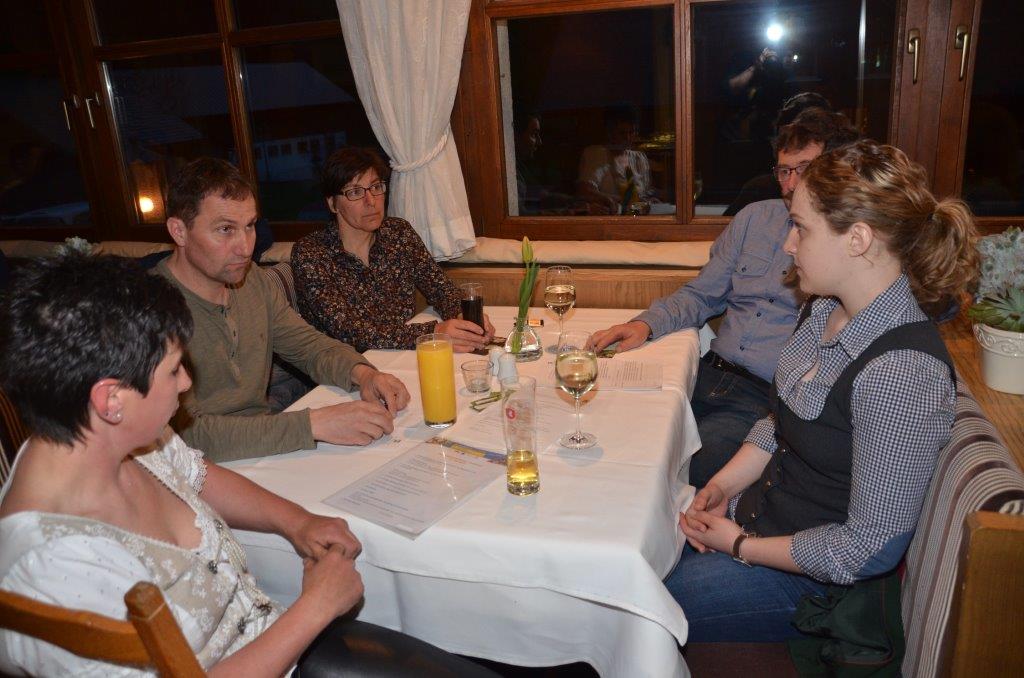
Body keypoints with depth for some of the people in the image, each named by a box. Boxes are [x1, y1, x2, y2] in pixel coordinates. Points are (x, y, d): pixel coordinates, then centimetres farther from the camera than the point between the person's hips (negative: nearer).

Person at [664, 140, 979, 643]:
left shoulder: (901, 374, -31)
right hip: (757, 514, 8)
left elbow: (870, 549, -25)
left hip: (812, 575, -8)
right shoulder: (824, 309, -1)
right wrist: (721, 487, -2)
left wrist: (742, 546, -16)